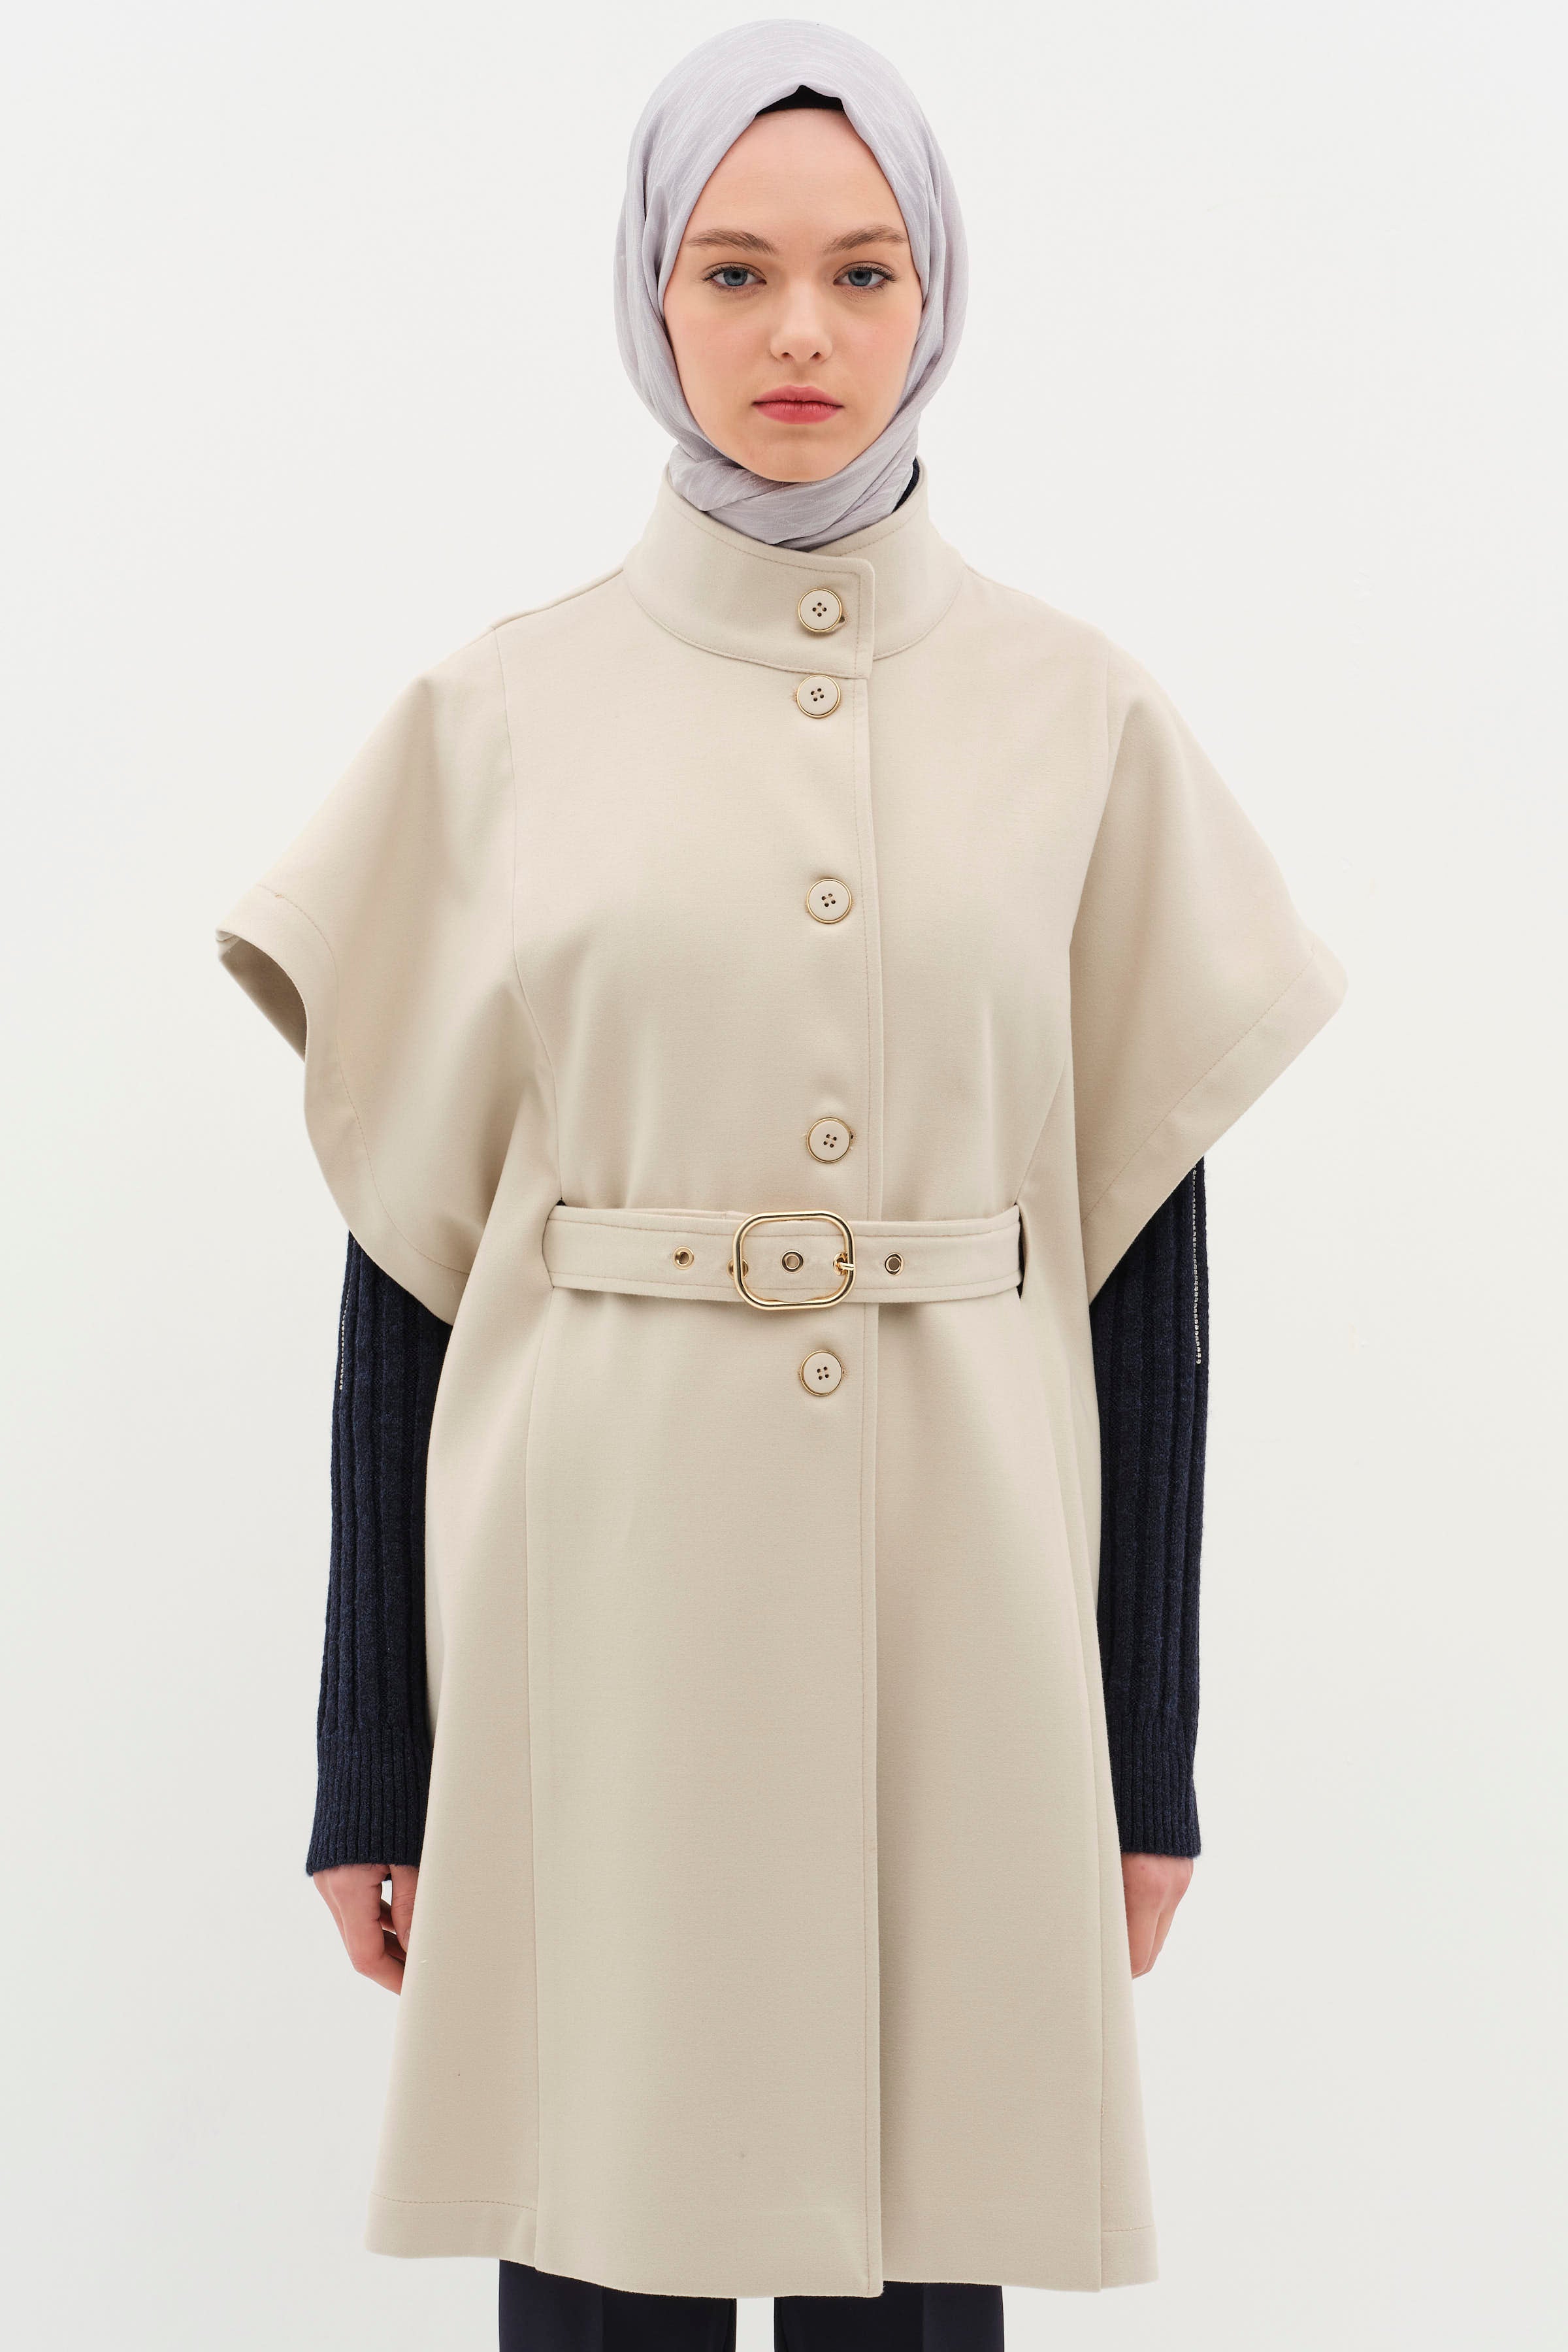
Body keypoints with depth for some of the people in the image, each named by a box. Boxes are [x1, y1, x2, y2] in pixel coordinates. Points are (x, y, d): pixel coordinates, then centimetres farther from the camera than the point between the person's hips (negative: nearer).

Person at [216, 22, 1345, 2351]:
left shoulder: (1082, 715, 4)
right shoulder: (502, 715, 2)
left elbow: (1148, 1252, 4)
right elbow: (403, 1258, 2)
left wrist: (1154, 1759, 4)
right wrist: (369, 1764, 2)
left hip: (956, 1598, 1)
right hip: (602, 1600, 0)